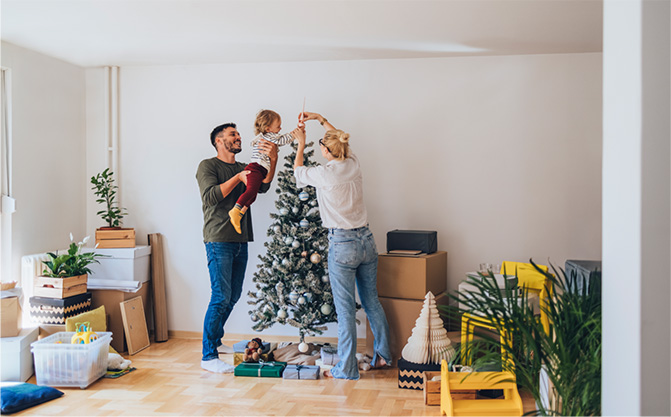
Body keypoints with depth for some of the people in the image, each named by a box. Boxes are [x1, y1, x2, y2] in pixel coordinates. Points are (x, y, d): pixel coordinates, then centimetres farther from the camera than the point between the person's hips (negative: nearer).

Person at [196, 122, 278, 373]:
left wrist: (273, 160, -15)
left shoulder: (243, 169, 18)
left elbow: (263, 186, 0)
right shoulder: (208, 166, 0)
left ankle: (214, 340, 28)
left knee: (233, 296, 11)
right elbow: (210, 196, -15)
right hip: (219, 241, -7)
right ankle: (208, 356, -4)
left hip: (240, 241, 7)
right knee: (221, 297, -10)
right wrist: (238, 178, -18)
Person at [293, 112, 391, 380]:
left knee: (345, 309, 0)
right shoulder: (353, 164, 2)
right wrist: (320, 119, 31)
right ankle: (383, 354, 28)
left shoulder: (324, 174, -13)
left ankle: (347, 369, 8)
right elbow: (341, 140, 25)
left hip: (342, 246, -6)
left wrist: (301, 144, 24)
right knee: (371, 301, 17)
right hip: (366, 240, 7)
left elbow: (297, 171, 10)